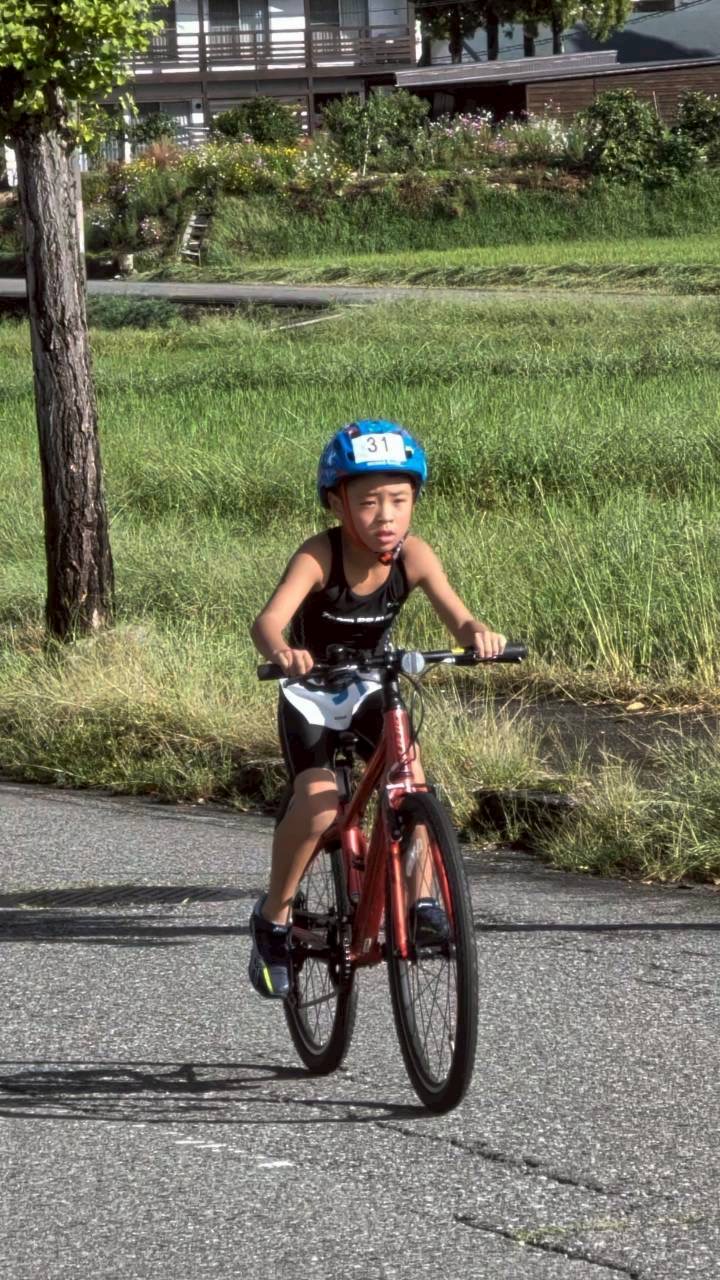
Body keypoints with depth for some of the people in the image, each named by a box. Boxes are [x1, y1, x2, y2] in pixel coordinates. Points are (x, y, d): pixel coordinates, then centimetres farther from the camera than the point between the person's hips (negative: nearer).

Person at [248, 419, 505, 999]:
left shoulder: (412, 555, -20)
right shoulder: (319, 556, -29)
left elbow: (457, 617, -30)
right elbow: (269, 621, -43)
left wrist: (478, 633, -54)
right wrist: (282, 652, -65)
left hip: (370, 689, 3)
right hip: (311, 695, -3)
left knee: (409, 770, -25)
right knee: (318, 806, -22)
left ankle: (420, 897, -10)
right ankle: (275, 917, 0)